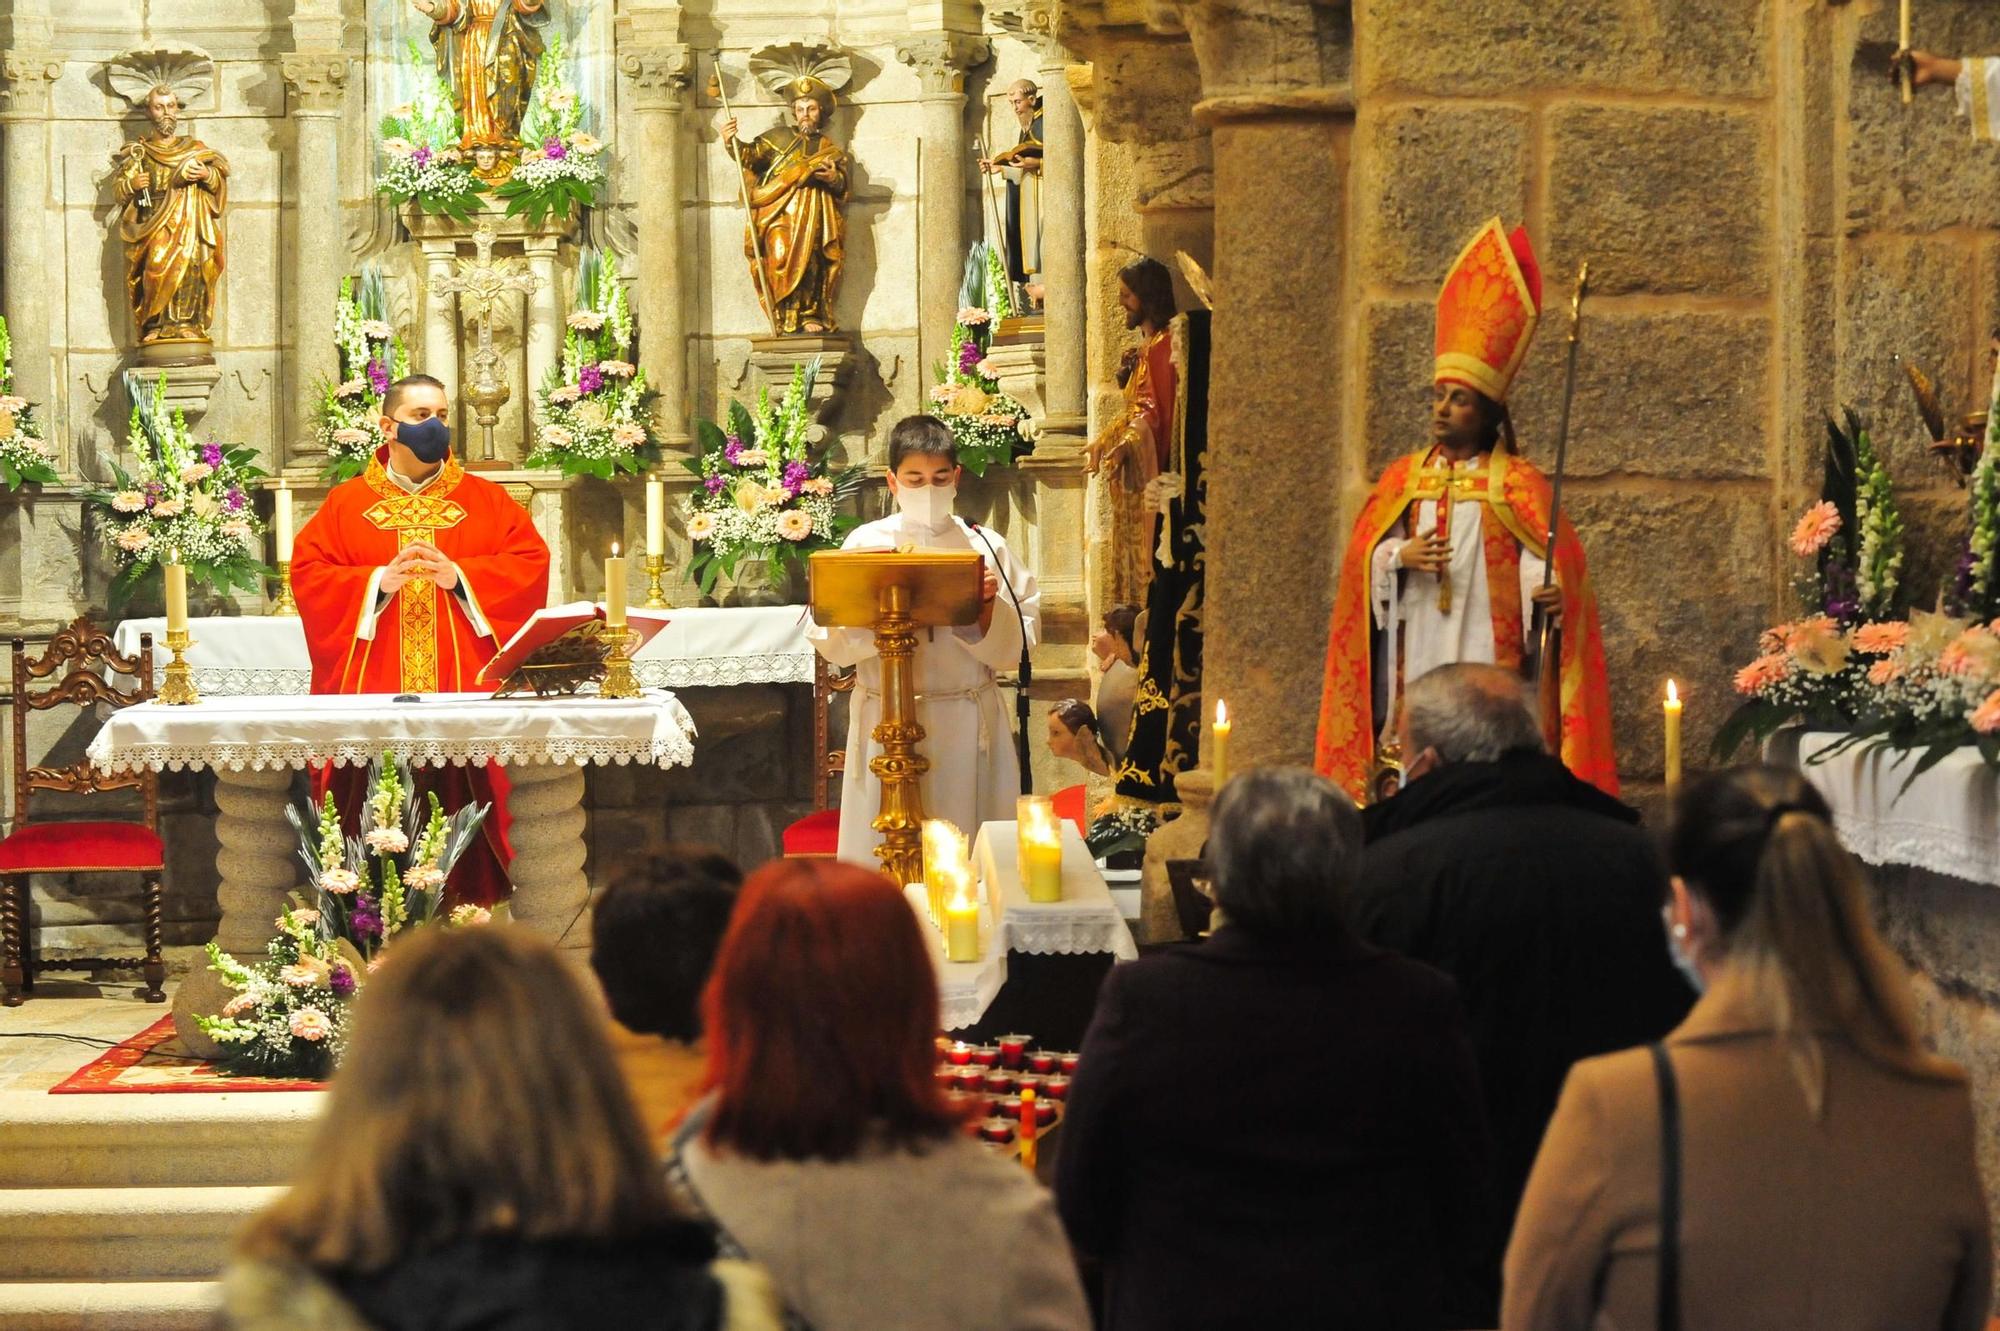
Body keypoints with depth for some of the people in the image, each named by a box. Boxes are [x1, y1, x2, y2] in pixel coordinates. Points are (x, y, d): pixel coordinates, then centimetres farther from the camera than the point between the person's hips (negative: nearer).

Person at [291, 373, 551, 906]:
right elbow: (307, 573, 3)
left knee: (460, 805, -6)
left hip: (464, 689, 0)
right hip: (373, 692, 0)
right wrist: (379, 581, -12)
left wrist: (459, 576, -12)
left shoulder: (485, 499, 12)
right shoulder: (346, 503, 11)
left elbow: (530, 563, 2)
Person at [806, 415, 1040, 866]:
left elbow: (1018, 642, 3)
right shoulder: (864, 544, 2)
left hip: (967, 727, 1)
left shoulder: (987, 547, 4)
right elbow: (828, 638, -4)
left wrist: (989, 609, -15)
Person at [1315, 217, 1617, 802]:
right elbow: (1363, 555, 11)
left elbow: (1548, 555, -9)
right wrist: (1398, 557, -10)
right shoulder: (1404, 477, 13)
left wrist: (1552, 592, -30)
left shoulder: (1515, 482, 1)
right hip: (1417, 659, 3)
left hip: (1488, 652, -3)